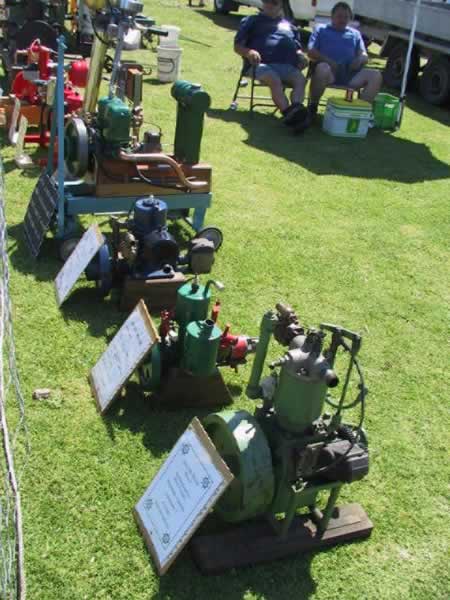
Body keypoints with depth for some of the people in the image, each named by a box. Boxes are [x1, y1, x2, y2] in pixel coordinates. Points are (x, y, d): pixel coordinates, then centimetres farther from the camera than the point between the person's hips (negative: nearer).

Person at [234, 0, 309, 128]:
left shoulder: (289, 25, 34)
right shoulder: (252, 21, 23)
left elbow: (297, 47, 31)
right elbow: (237, 46, 15)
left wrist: (301, 56, 4)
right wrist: (249, 52, -9)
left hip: (287, 66, 3)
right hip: (262, 64, -3)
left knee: (300, 79, -31)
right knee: (275, 81, -38)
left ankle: (296, 108, -55)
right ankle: (289, 113, -57)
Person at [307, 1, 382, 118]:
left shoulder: (355, 33, 30)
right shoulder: (321, 30, 21)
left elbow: (364, 55, 20)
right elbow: (311, 52, 6)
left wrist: (360, 59, -8)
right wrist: (328, 61, -13)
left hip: (350, 73, 3)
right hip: (329, 70, -3)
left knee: (376, 75, -22)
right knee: (323, 68, -40)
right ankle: (312, 106, -20)